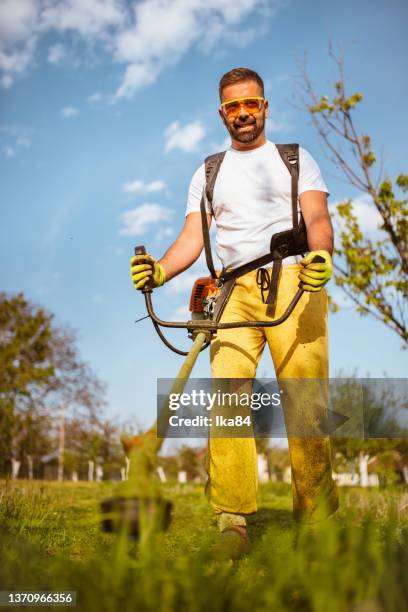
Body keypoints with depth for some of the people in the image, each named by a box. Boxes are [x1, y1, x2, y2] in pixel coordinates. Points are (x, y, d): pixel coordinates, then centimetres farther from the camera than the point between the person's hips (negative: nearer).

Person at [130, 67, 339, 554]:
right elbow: (192, 237, 11)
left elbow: (317, 218, 1)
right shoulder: (208, 174, 23)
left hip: (294, 285, -2)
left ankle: (317, 518, -2)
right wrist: (160, 269, -10)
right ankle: (232, 519, -15)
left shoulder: (297, 160, 18)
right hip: (234, 291, 2)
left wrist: (320, 254, -23)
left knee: (304, 402, -10)